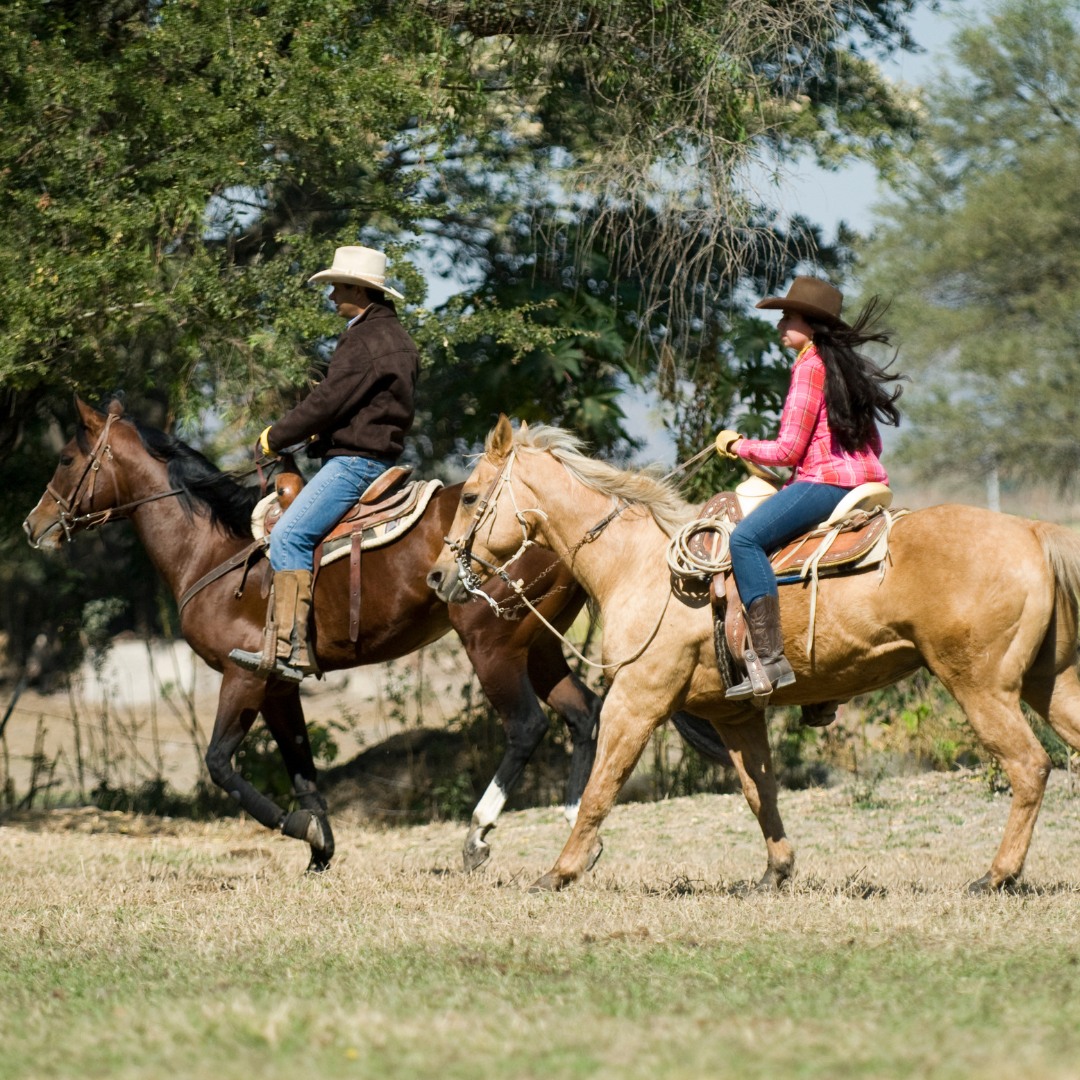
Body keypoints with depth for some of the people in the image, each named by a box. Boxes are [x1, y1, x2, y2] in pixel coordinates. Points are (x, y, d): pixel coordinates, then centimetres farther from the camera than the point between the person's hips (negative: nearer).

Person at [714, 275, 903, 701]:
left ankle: (771, 659, -37)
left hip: (828, 481, -11)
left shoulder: (810, 366, -9)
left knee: (746, 538, -23)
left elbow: (788, 450, -12)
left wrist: (737, 446, 4)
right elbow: (871, 441, 25)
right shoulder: (847, 365, 20)